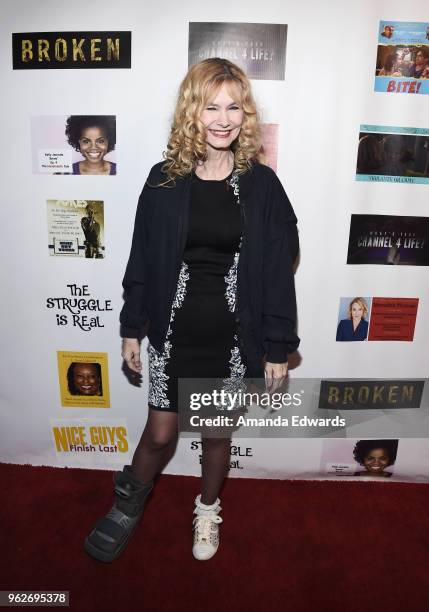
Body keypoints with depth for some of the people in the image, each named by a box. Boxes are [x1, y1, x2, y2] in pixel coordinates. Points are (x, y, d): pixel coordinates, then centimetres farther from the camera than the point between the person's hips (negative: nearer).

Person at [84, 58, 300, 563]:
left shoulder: (262, 185, -5)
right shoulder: (164, 180, -3)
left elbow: (278, 271, -4)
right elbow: (142, 260, 2)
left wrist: (278, 349, -3)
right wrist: (132, 328, 4)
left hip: (233, 336, 0)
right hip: (174, 332, 0)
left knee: (216, 433, 18)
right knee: (160, 434, 11)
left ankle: (207, 511, 48)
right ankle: (127, 507, 44)